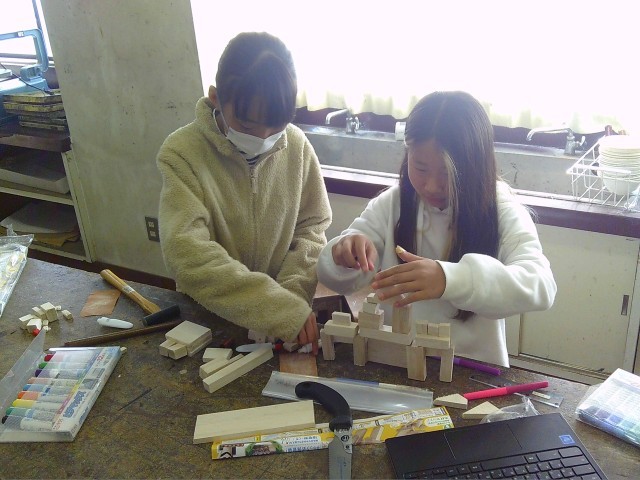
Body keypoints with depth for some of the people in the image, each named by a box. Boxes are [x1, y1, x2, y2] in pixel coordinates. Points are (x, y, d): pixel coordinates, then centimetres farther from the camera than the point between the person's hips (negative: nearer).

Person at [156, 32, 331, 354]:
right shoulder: (182, 153, -14)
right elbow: (187, 254, -23)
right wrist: (279, 309, -30)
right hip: (209, 316, -1)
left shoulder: (297, 145, -5)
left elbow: (312, 227, 3)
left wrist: (292, 297, -13)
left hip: (288, 316, 2)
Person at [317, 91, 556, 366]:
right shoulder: (391, 204, -1)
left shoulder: (502, 212, -8)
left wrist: (450, 279, -38)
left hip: (472, 369, -1)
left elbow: (540, 285, -23)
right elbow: (335, 280, 1)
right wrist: (345, 257, -22)